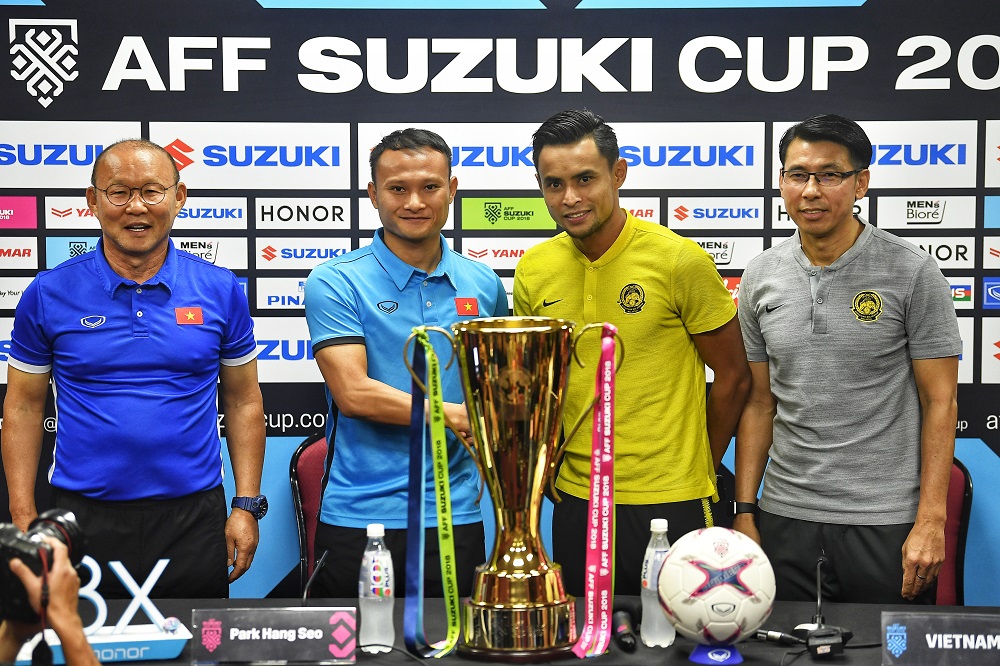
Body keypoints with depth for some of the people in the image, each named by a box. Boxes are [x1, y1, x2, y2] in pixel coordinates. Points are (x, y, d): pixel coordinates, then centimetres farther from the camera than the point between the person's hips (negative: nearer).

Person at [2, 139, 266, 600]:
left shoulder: (220, 291, 1)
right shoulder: (48, 294, 0)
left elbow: (243, 402, 6)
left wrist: (247, 506, 0)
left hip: (192, 521, 0)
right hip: (85, 520, 0)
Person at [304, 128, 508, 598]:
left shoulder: (484, 285, 7)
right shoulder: (336, 282, -5)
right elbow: (353, 393, -14)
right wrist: (457, 414, -13)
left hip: (455, 517, 3)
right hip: (356, 518, -3)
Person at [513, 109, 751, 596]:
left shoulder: (680, 260, -11)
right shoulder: (533, 271, 2)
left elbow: (732, 376, -2)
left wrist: (699, 469, 6)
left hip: (670, 504, -4)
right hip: (577, 502, 4)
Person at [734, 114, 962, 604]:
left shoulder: (912, 272, -6)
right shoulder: (760, 278, 5)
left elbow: (939, 402, -5)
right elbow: (759, 402, 10)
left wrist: (931, 521, -11)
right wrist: (744, 512, 5)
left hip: (886, 522, -3)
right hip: (785, 520, 3)